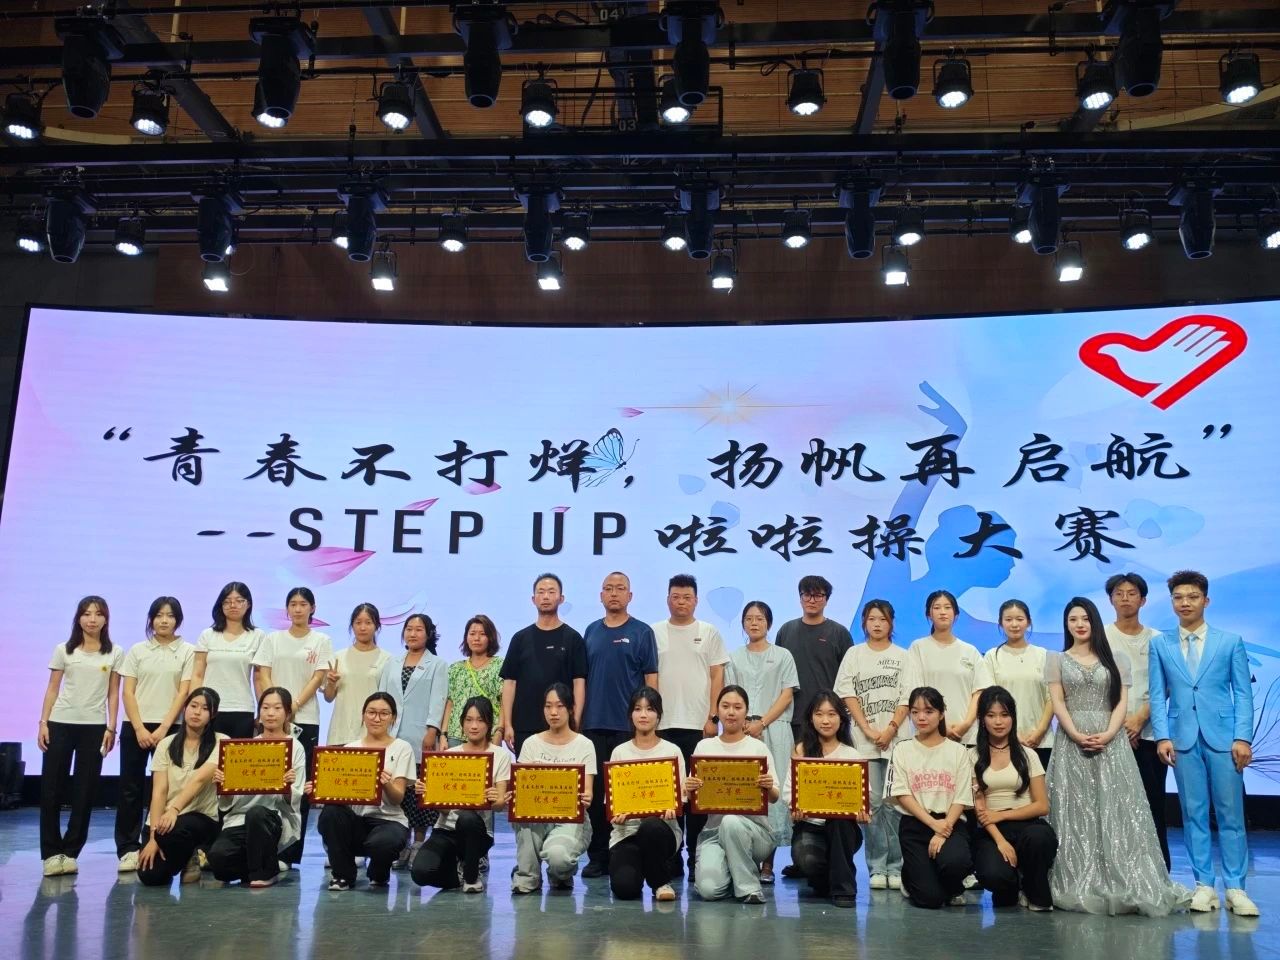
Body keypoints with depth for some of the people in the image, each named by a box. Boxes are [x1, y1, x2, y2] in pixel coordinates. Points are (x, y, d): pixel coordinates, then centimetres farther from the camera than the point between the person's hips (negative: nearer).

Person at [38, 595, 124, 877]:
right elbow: (52, 689, 6)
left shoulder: (115, 653, 4)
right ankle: (51, 853, 7)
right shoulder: (63, 650, 5)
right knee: (51, 788, -2)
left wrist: (111, 728, -2)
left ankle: (70, 852, 11)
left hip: (94, 726, 0)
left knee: (85, 791, 2)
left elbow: (113, 694, 5)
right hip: (61, 723, 0)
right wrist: (43, 722, -3)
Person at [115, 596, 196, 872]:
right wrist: (140, 729, -8)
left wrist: (162, 730, -12)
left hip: (169, 728, -1)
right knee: (130, 787, 1)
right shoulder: (137, 650, 8)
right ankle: (128, 848, 7)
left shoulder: (187, 652, 3)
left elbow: (183, 693, -4)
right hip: (135, 727, 2)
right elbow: (127, 693, 3)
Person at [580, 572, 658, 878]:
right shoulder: (591, 632, 11)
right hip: (593, 724, 3)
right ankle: (598, 855, 14)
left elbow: (651, 678, -1)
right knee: (594, 791, 6)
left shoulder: (642, 632, 1)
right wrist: (577, 716, 8)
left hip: (629, 726, -3)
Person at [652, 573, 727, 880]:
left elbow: (717, 677, 3)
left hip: (699, 725, -1)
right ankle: (670, 856, 12)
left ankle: (697, 856, 10)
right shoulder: (655, 633, 7)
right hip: (664, 725, 1)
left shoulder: (709, 633, 6)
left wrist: (712, 718, -5)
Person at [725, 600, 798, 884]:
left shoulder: (783, 656, 9)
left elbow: (787, 695, 2)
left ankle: (767, 863, -2)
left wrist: (762, 723, -10)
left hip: (774, 730, -1)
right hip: (742, 731, 2)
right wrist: (744, 724, -9)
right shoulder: (734, 658, 14)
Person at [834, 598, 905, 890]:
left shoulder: (902, 656, 10)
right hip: (864, 739, 0)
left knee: (894, 801, -3)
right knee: (871, 802, -2)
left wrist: (891, 729, -9)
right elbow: (847, 694, 4)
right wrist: (868, 730, -6)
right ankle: (877, 868, 4)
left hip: (896, 738, 0)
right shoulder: (854, 654, 10)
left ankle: (895, 867, 4)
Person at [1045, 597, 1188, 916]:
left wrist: (1107, 735, -13)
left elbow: (1122, 702, 3)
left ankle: (1123, 886, -1)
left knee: (1116, 811, -3)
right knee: (1076, 814, -2)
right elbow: (1058, 703, 1)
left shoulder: (1115, 659, 11)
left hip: (1111, 742, 1)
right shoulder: (1057, 660, 9)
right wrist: (1078, 736, -14)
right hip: (1071, 743, 0)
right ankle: (1079, 887, 0)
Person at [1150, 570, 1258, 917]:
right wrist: (1162, 736, -5)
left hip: (1223, 737, -1)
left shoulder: (1230, 641, 6)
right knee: (1194, 813, 4)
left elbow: (1243, 693, 2)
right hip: (1183, 739, 1)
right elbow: (1158, 695, 5)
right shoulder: (1159, 645, 8)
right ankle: (1204, 884, 11)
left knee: (1231, 813, 1)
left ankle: (1235, 887, 8)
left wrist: (1243, 737, -7)